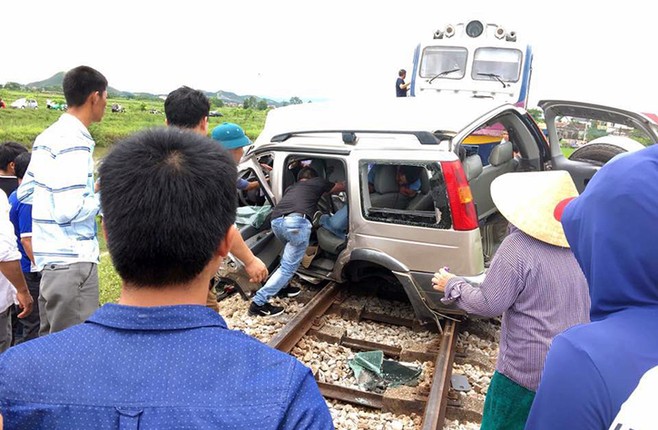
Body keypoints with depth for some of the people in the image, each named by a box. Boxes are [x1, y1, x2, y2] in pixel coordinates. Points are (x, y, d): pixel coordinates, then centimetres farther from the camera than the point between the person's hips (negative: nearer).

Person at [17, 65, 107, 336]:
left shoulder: (46, 137, 11)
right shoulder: (75, 143, -17)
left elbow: (25, 192, 17)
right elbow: (69, 210, -24)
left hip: (49, 256, 9)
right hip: (72, 259, -9)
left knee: (50, 342, 19)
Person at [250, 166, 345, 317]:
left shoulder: (291, 187, 39)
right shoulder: (318, 182, 29)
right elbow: (341, 187, 43)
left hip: (276, 221, 6)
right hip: (297, 221, -6)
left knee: (290, 254, 32)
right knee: (288, 267, 0)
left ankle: (281, 287, 33)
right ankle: (258, 303, -5)